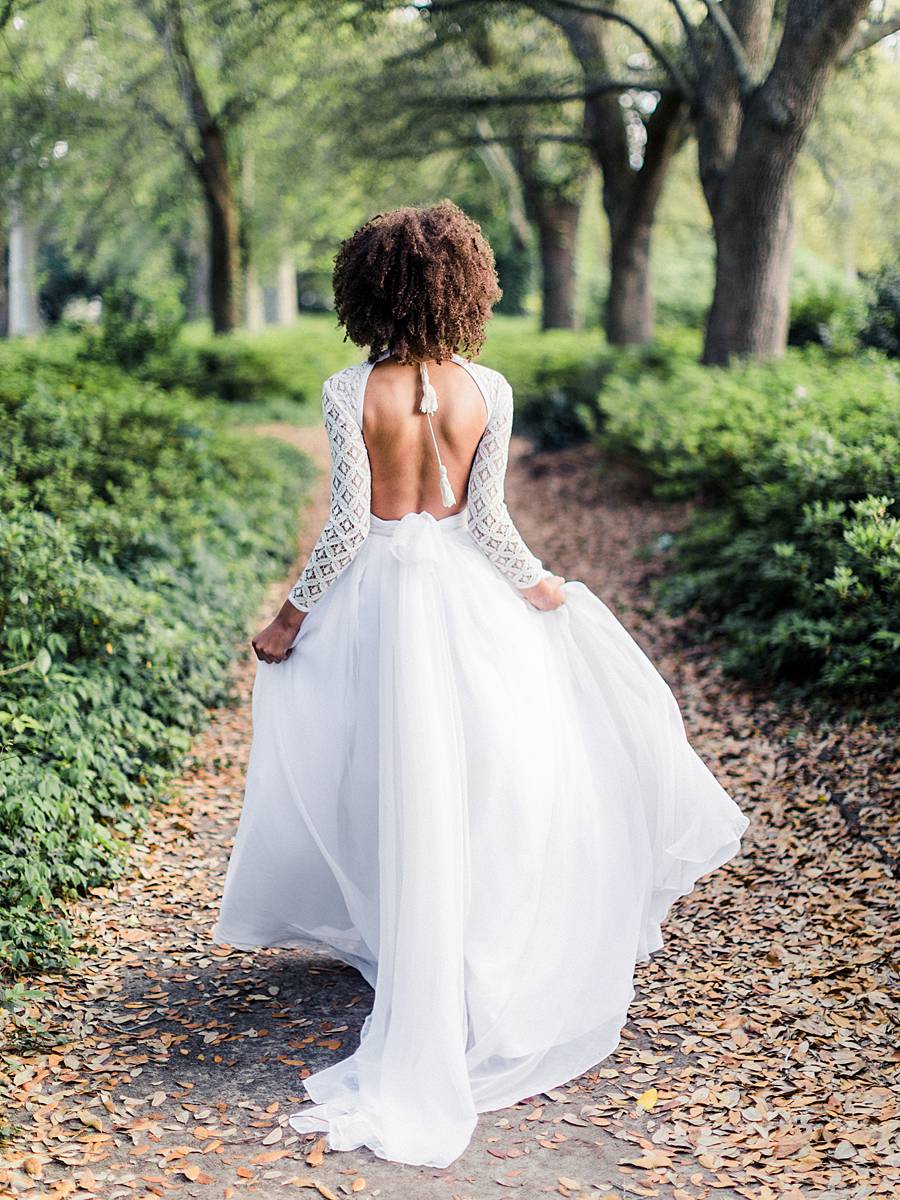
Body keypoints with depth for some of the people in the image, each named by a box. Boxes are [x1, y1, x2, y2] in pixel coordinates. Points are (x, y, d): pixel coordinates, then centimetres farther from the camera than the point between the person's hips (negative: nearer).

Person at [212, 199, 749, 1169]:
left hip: (377, 596, -2)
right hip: (465, 591, 2)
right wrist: (541, 585, 9)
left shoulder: (351, 391, -13)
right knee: (480, 777, 15)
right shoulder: (488, 391, -8)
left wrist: (292, 615, -2)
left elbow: (347, 523, -13)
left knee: (389, 782, 12)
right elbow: (488, 518, -7)